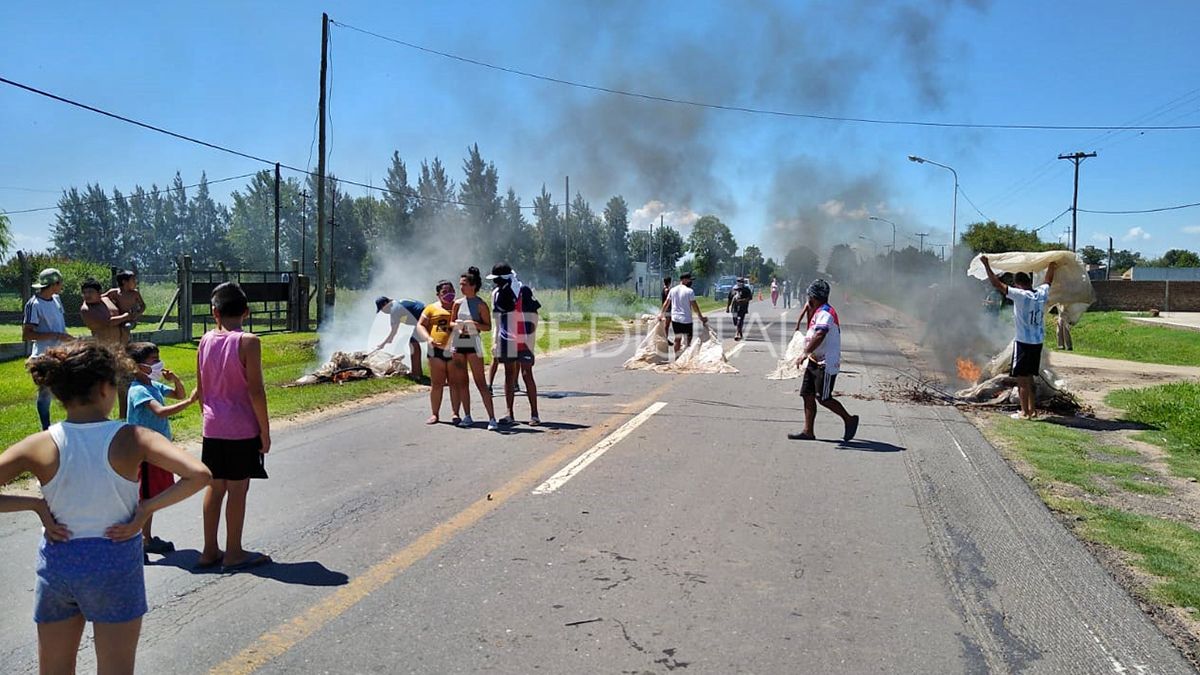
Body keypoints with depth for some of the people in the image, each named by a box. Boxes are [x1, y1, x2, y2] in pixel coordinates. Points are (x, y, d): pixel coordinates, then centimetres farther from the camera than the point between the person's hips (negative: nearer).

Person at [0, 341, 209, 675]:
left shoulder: (39, 446, -8)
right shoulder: (131, 439, -15)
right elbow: (198, 475, -24)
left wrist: (35, 504, -6)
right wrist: (147, 508, -15)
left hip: (57, 563, 3)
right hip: (116, 563, -2)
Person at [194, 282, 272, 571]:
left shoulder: (206, 341, 3)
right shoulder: (248, 341, -14)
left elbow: (201, 389, 8)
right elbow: (255, 390, -16)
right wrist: (265, 430, -8)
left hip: (212, 428, 5)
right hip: (242, 429, -5)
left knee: (214, 487, 14)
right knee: (238, 490, 4)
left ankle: (210, 551, 23)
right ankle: (234, 554, 13)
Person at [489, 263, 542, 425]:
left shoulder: (523, 291, -10)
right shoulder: (496, 293, 10)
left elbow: (532, 316, -8)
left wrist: (529, 339, -12)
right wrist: (496, 342, 15)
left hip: (522, 340, -6)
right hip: (506, 340, 6)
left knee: (527, 375, -6)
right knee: (509, 375, 10)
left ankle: (534, 414, -2)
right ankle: (510, 414, 15)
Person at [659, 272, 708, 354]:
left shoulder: (673, 290, 6)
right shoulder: (689, 291, -12)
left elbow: (666, 303, 11)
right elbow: (694, 306, -12)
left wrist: (661, 314, 19)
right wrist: (701, 317, -5)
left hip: (675, 319, 6)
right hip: (686, 319, -5)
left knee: (677, 339, 12)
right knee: (688, 339, 3)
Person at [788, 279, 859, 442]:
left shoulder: (825, 312, -18)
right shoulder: (818, 312, 16)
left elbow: (820, 335, -34)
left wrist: (805, 353, -36)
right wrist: (809, 312, 23)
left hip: (826, 363, -10)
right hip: (814, 362, 10)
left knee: (823, 398, -6)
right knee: (807, 395, 7)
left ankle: (850, 420, 12)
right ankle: (808, 432, 10)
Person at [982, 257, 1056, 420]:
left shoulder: (1020, 295, -17)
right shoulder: (1042, 294, 2)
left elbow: (997, 284, -19)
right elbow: (1048, 280, 24)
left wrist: (986, 265, -13)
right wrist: (1052, 265, 40)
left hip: (1023, 343, -7)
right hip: (1038, 342, 7)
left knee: (1022, 378, 1)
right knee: (1029, 377, 17)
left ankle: (1025, 412, 4)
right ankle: (1032, 409, 22)